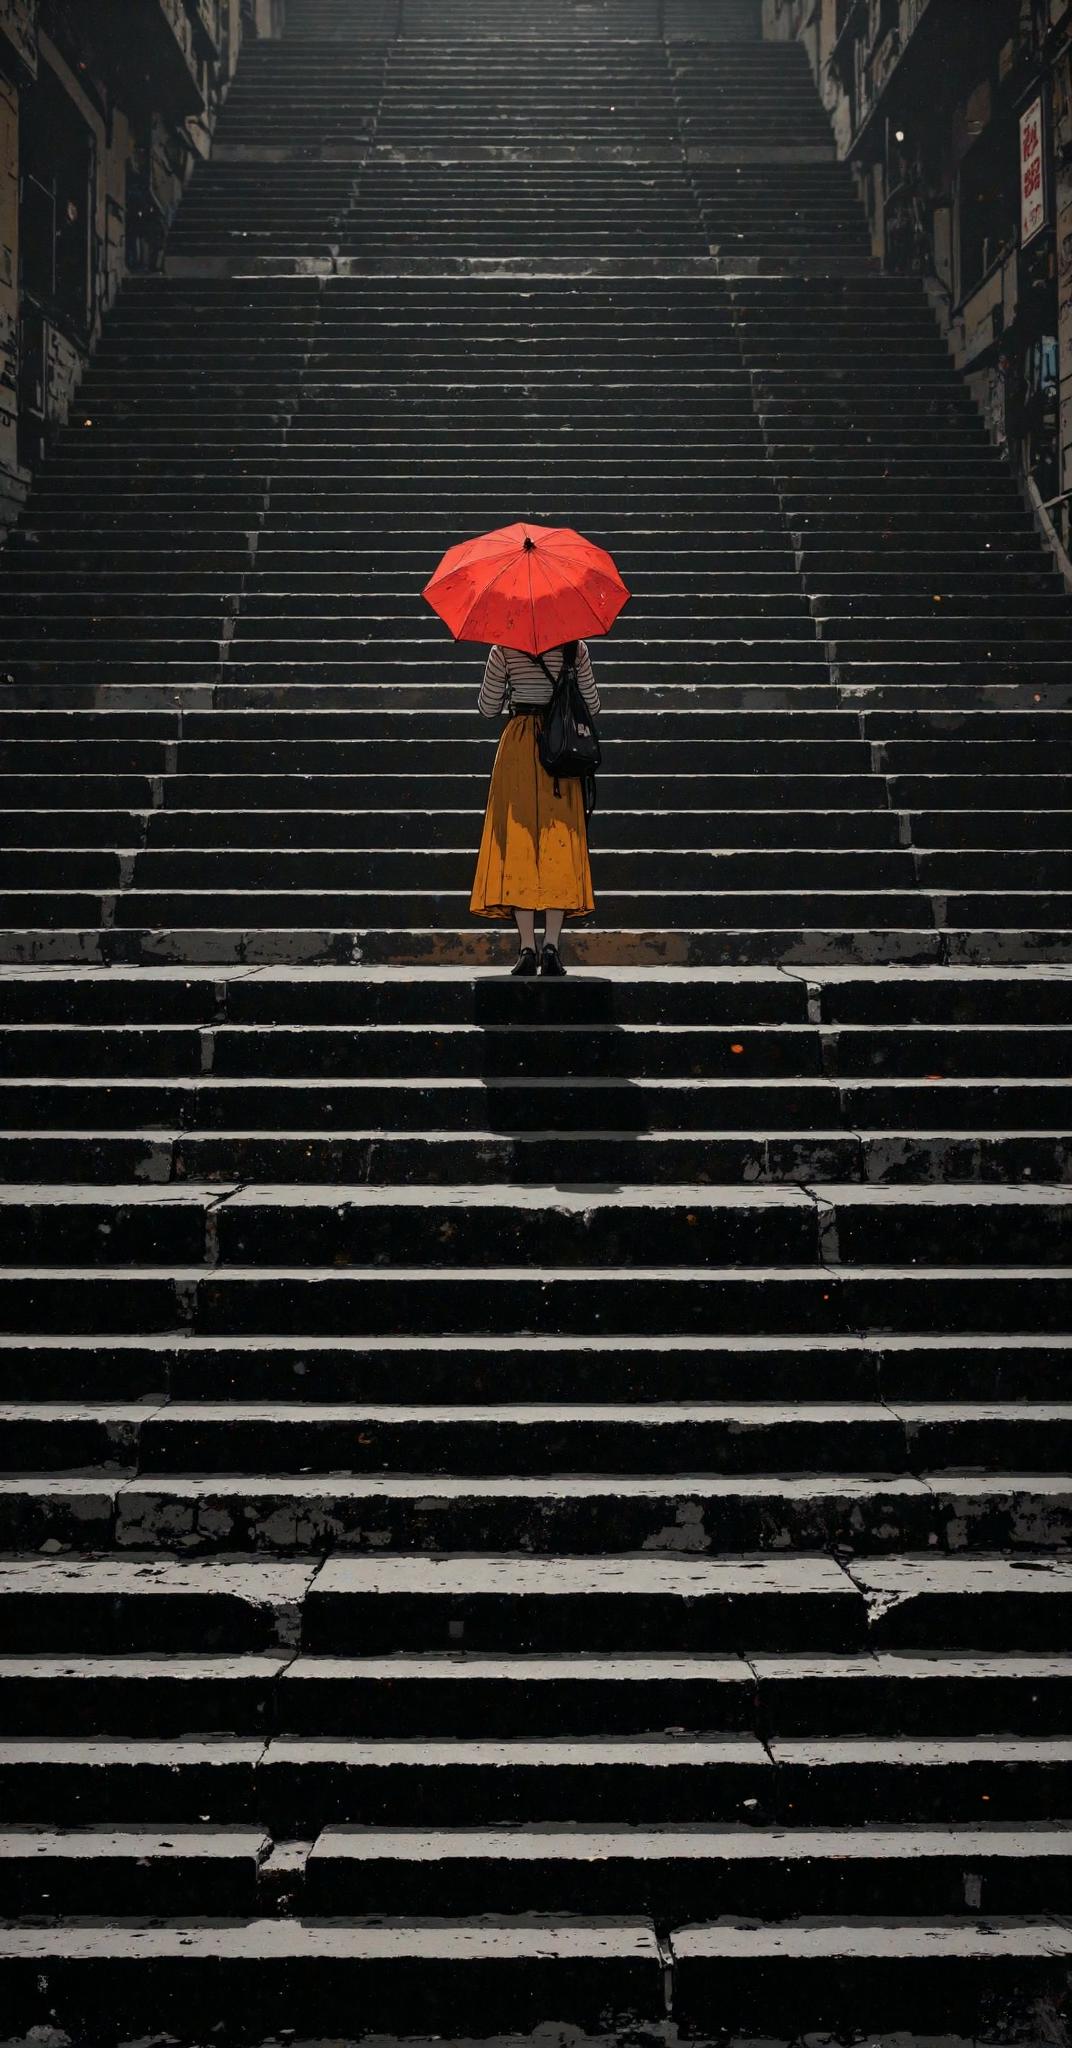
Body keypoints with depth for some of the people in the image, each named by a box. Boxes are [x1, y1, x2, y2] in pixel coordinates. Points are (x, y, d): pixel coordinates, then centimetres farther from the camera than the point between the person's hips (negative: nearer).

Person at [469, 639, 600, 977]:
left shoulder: (505, 650, -1)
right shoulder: (575, 649, 1)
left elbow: (487, 709, 4)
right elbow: (592, 707, 7)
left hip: (518, 747, -1)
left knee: (518, 839, 0)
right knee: (559, 842, 2)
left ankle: (527, 948, -8)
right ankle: (551, 946, -7)